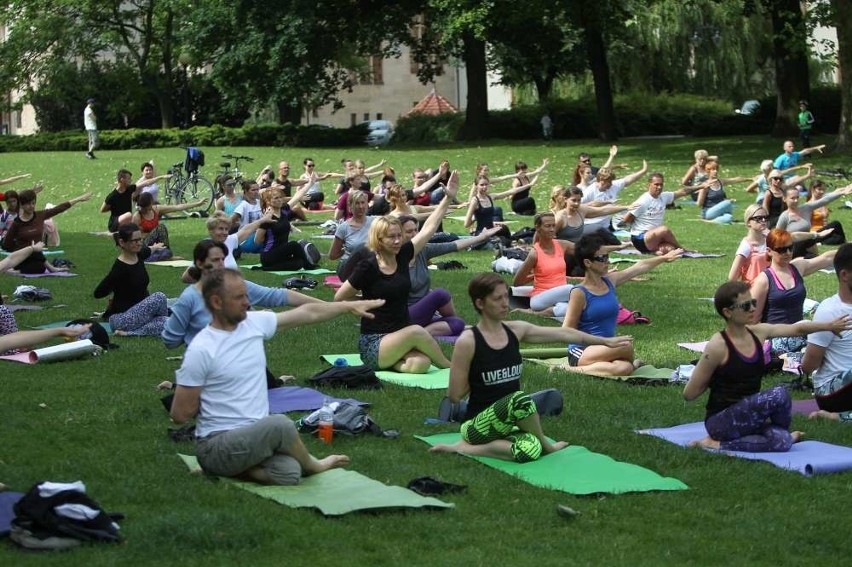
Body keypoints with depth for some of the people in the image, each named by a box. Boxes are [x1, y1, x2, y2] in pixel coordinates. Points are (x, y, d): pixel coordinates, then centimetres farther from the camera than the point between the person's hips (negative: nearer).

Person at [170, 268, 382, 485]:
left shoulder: (255, 323, 4)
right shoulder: (201, 351, -15)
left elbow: (308, 313, 15)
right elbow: (180, 414, -11)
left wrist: (350, 306, 14)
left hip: (257, 436, 6)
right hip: (216, 445, -5)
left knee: (289, 473, -27)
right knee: (279, 424, -30)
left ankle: (239, 469, 1)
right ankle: (313, 465, 0)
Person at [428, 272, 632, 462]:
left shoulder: (516, 330, 6)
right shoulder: (468, 342, -12)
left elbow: (563, 334, 8)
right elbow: (455, 395, -9)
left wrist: (605, 341, 7)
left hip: (510, 422, 5)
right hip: (478, 424, -5)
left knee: (531, 449, -32)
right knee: (520, 399, -36)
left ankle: (468, 448, -8)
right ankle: (546, 445, -6)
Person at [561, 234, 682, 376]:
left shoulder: (610, 281, 8)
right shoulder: (579, 293, -11)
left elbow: (640, 267, 23)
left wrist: (664, 258, 31)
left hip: (606, 349, 5)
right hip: (582, 352, -5)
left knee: (624, 369, -29)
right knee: (625, 347, -31)